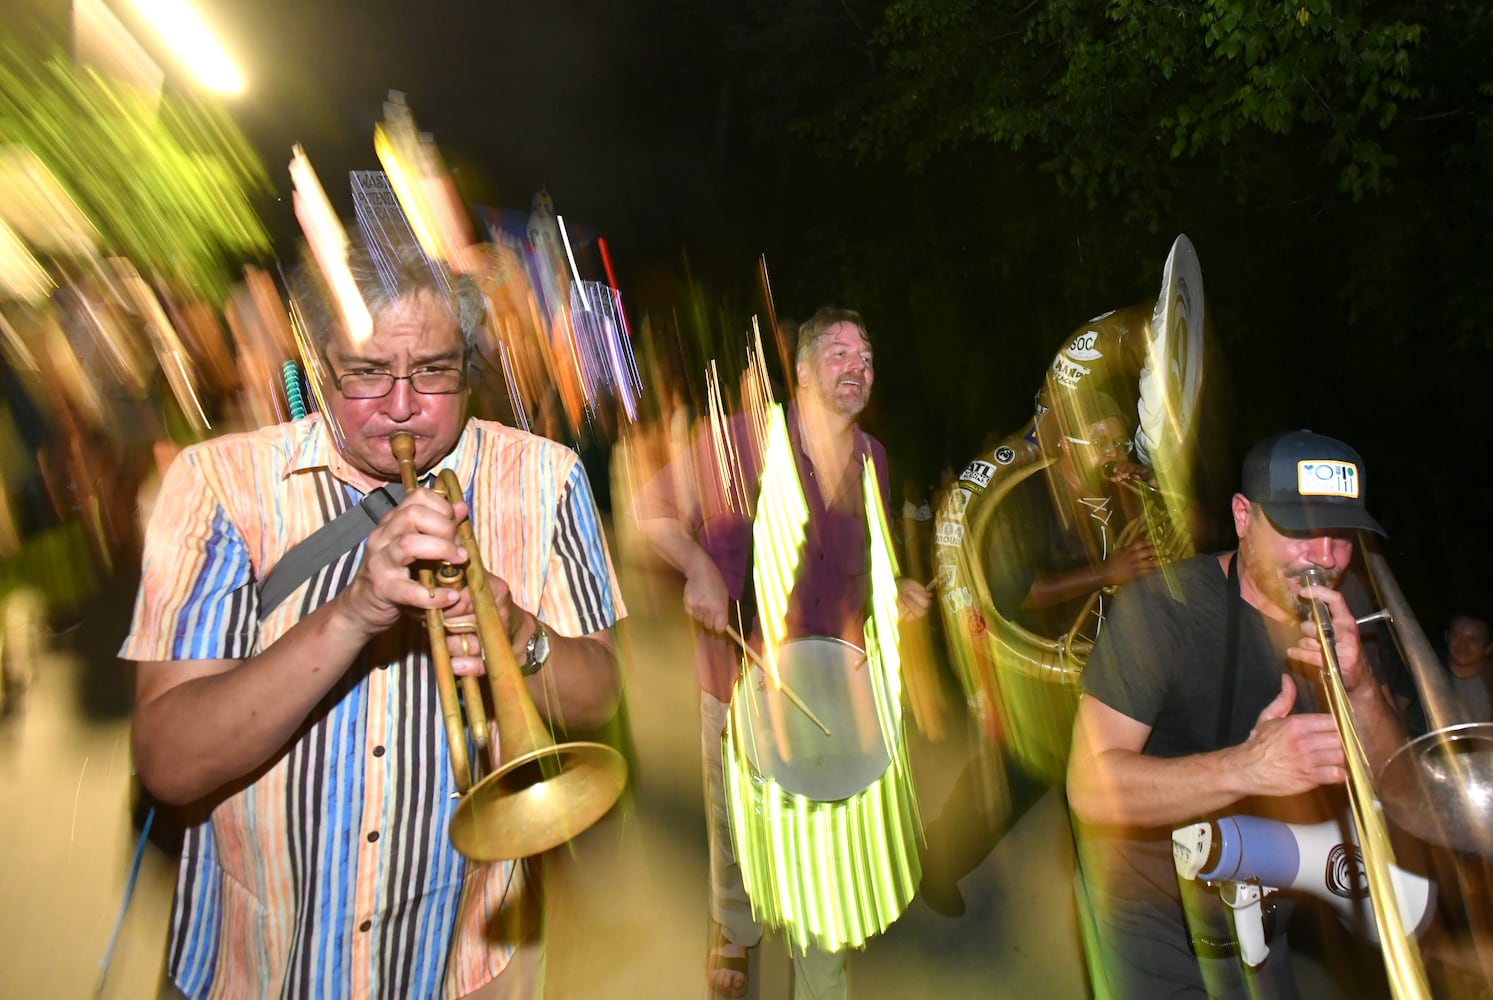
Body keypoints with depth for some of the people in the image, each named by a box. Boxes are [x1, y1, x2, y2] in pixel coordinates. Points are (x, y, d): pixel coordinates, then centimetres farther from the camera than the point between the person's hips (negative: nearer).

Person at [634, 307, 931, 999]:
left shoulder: (872, 460, 5)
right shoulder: (740, 439, -12)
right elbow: (652, 510, -6)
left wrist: (894, 592, -2)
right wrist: (698, 567, -22)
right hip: (741, 676, -3)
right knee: (735, 829, 15)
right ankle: (733, 934, 46)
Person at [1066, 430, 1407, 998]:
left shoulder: (1347, 610, -8)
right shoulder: (1162, 606, -26)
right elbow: (1090, 786, -32)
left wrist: (1361, 688, -29)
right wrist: (1245, 768, -46)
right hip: (1149, 905, -5)